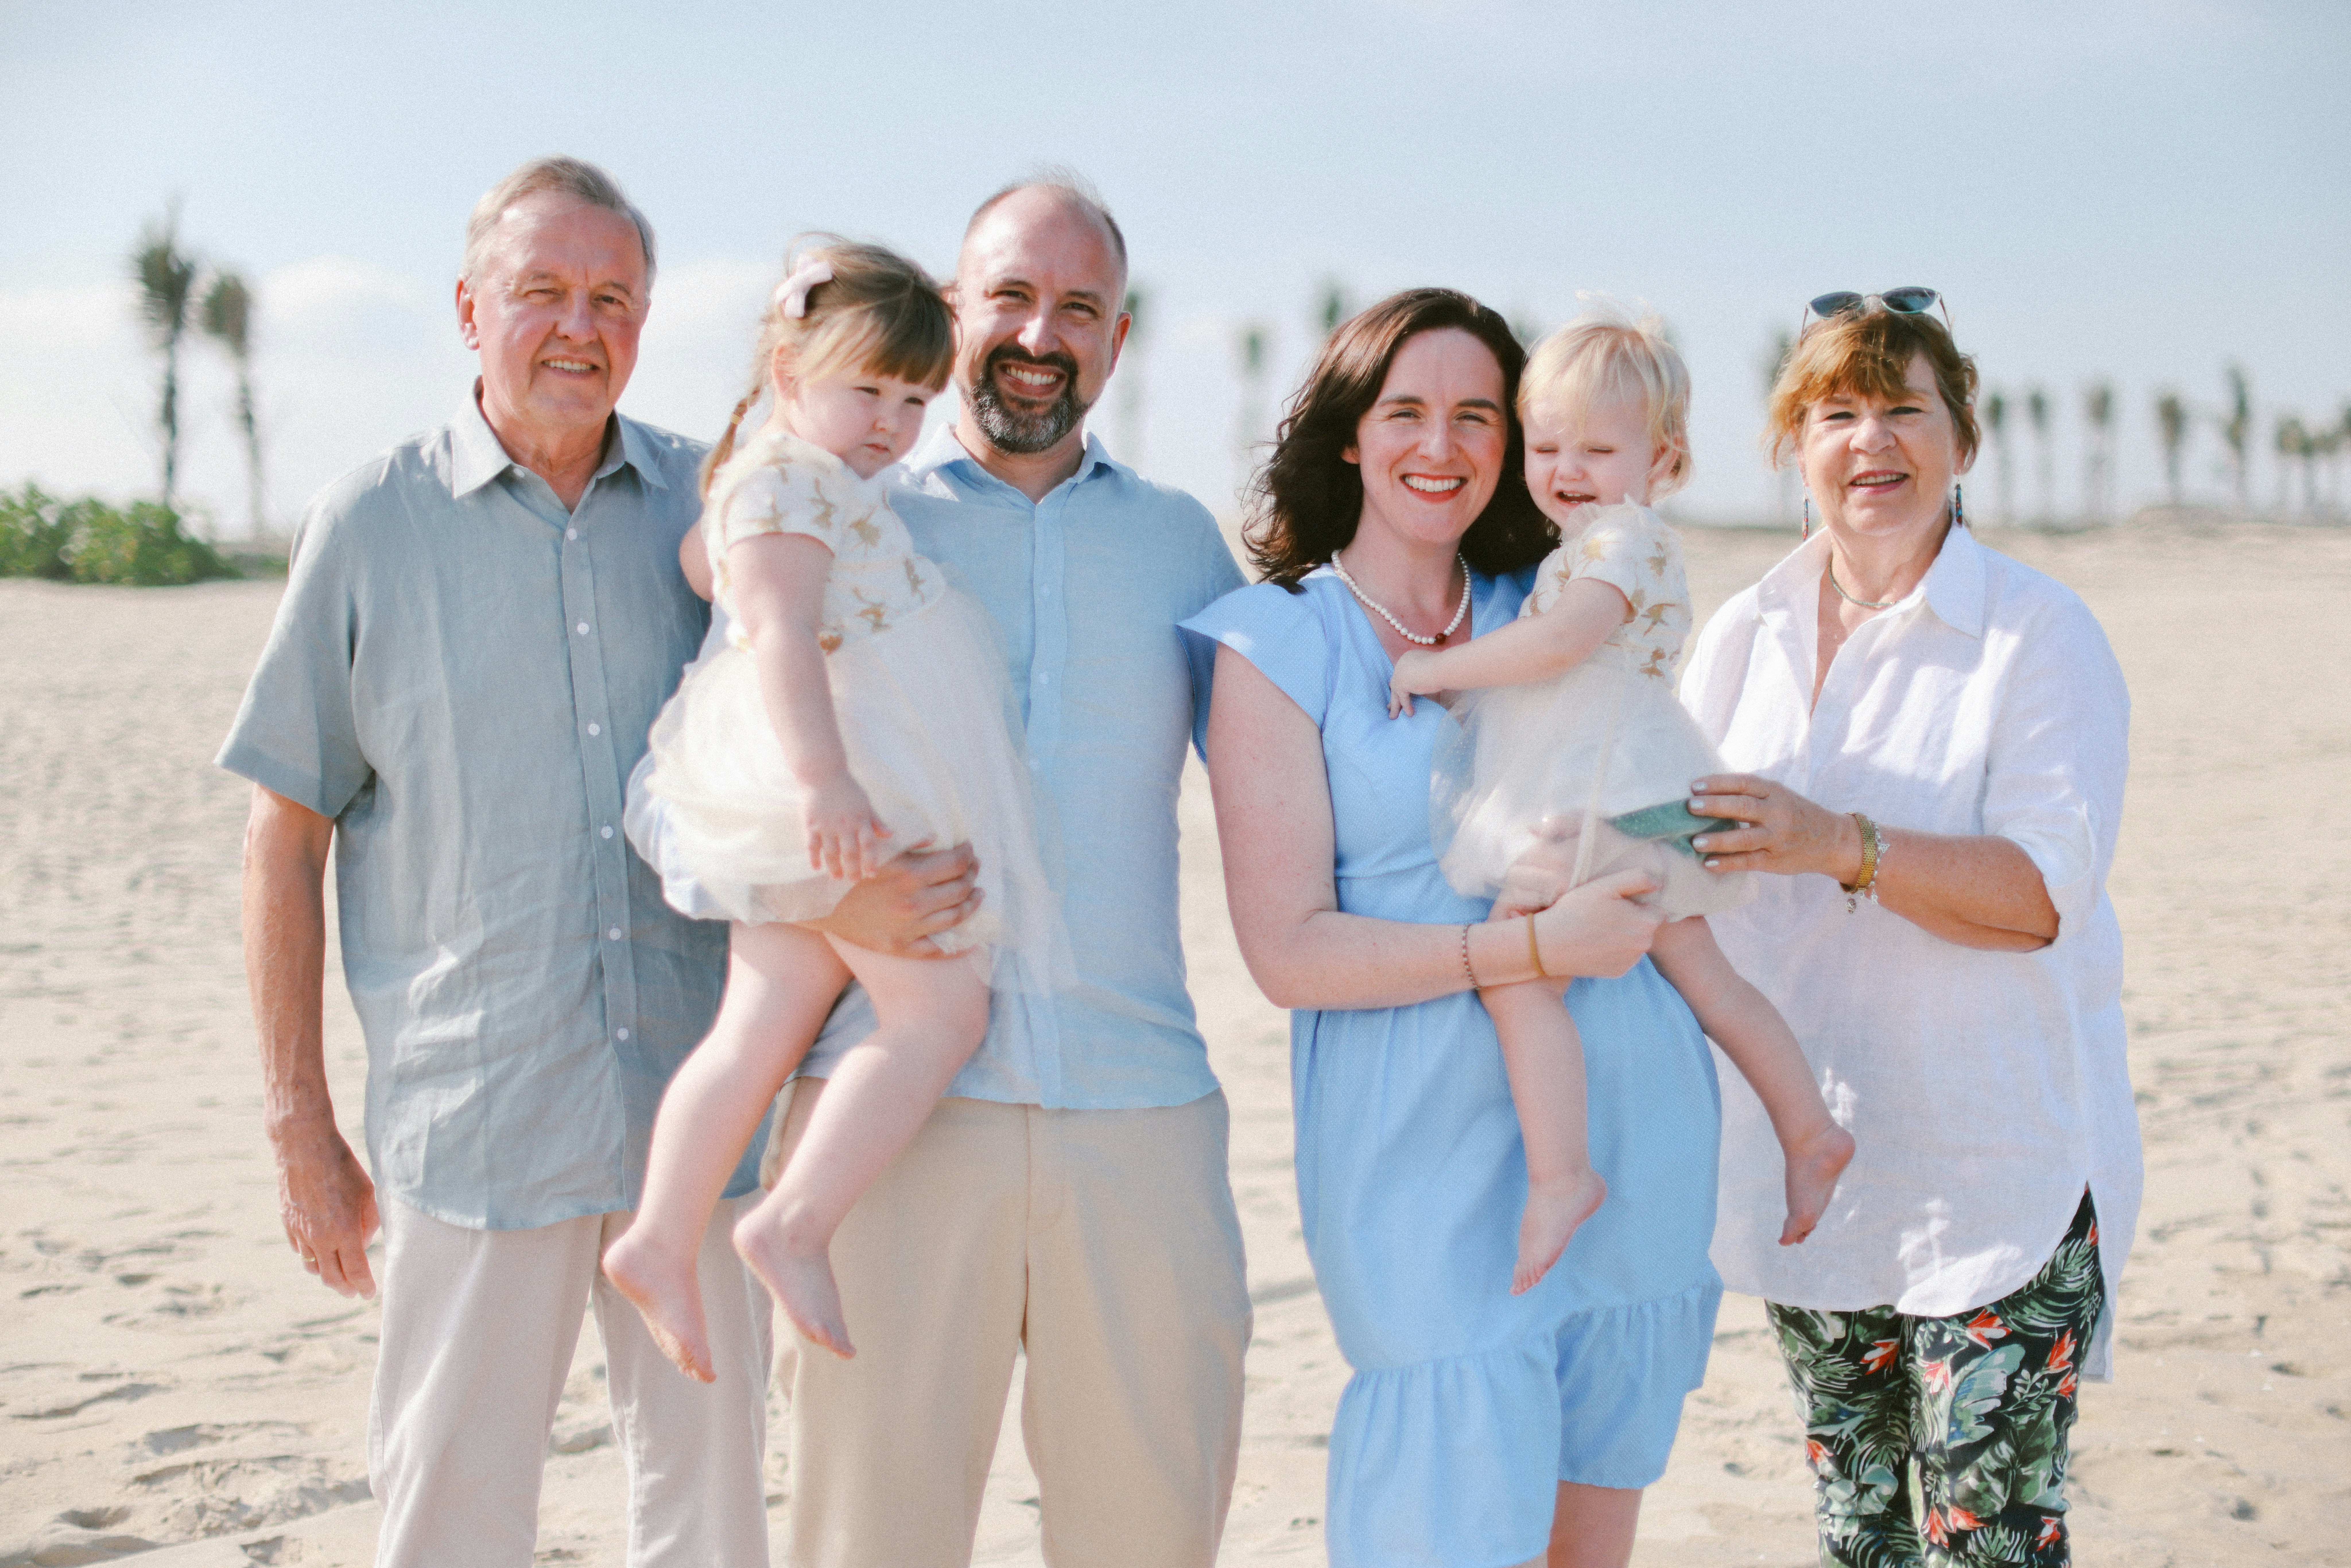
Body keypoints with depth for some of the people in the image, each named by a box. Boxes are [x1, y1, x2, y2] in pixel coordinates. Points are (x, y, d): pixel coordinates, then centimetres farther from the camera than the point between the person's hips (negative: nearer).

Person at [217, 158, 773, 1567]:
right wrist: (300, 1126, 0)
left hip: (702, 1109, 2)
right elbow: (287, 837, 2)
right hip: (474, 1121, -2)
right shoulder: (372, 524, 0)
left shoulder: (713, 508, 5)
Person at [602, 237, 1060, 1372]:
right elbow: (779, 634, -20)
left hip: (827, 801, 10)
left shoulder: (838, 490, 25)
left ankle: (661, 1242, 10)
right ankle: (795, 1226, -11)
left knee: (759, 1031, 8)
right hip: (830, 794, -10)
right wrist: (823, 776, -30)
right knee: (941, 1009, -10)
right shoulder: (787, 477, -8)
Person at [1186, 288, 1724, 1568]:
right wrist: (1533, 946, -19)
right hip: (1431, 1148, -5)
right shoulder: (1275, 646, -3)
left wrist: (1594, 862, -5)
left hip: (1634, 1123, 5)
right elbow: (1290, 952, -9)